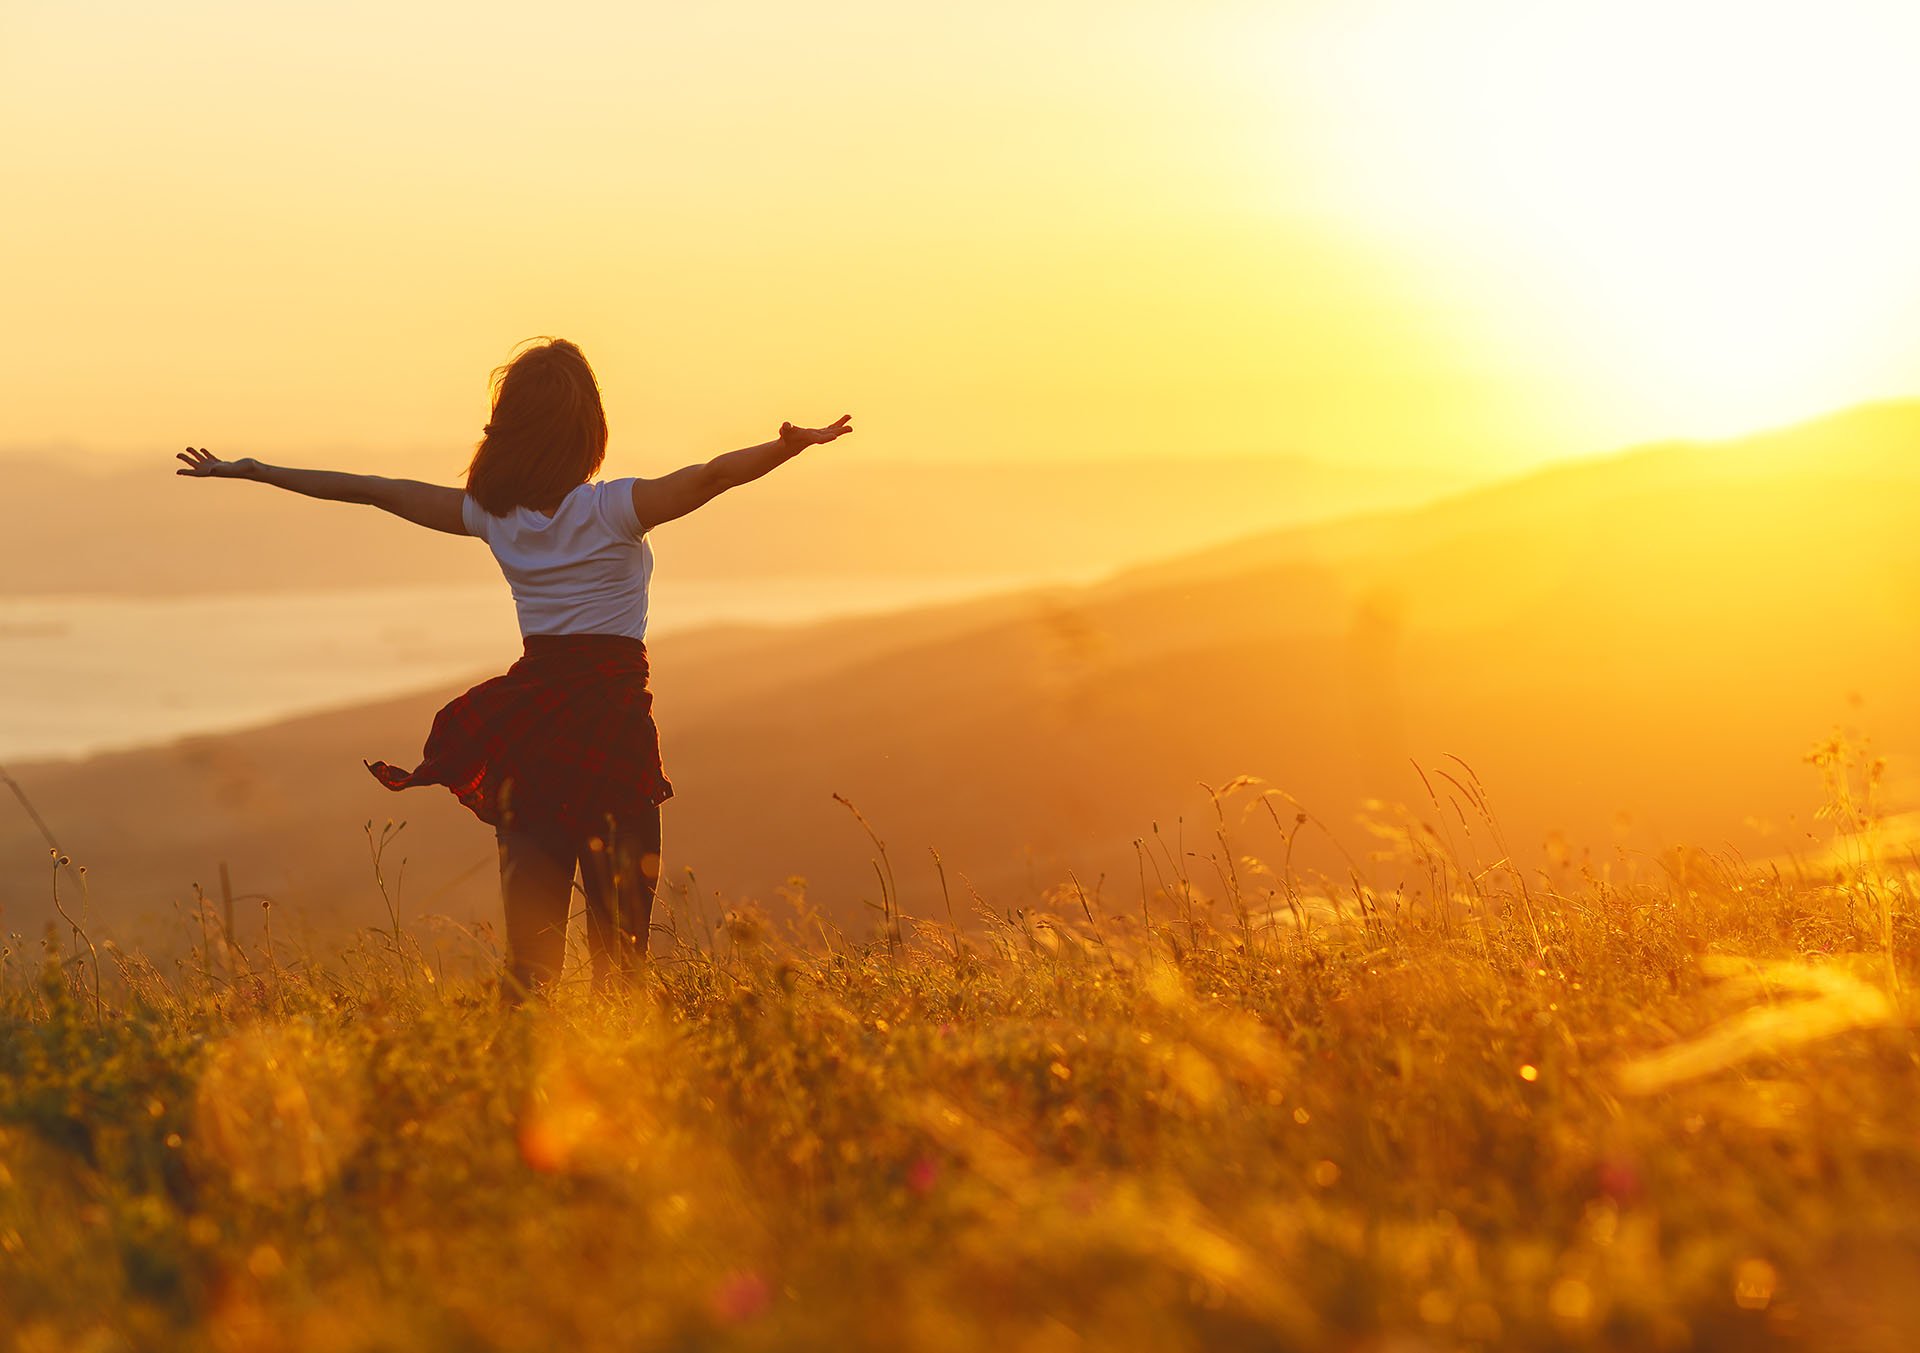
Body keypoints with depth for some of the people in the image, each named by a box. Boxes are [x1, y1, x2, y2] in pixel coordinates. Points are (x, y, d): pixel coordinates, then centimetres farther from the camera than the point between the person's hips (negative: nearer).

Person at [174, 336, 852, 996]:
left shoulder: (493, 515, 3)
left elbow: (376, 491, 11)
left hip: (528, 715, 4)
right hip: (611, 713, -4)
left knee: (530, 920, 8)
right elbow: (714, 475, -25)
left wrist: (252, 470, 18)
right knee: (619, 919, 0)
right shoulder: (614, 510, -10)